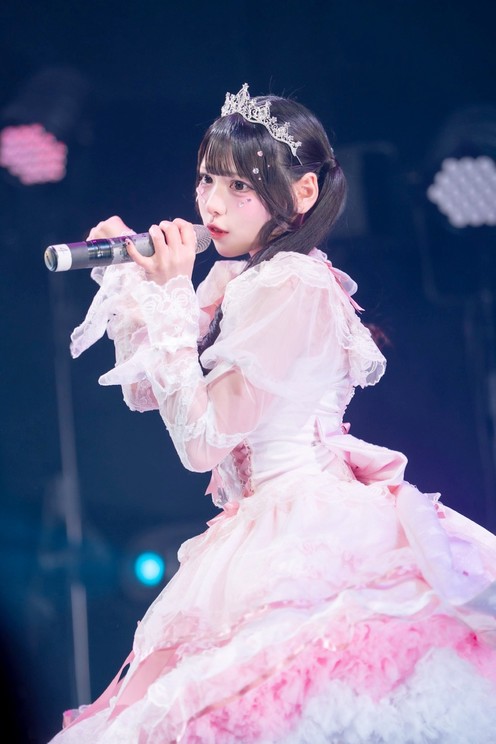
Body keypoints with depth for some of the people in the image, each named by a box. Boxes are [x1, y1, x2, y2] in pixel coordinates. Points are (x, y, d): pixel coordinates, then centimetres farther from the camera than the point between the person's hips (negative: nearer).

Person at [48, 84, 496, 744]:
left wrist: (172, 299, -15)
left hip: (305, 533, -9)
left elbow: (201, 439, -17)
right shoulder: (235, 276, 11)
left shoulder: (293, 287, -16)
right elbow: (146, 393, 16)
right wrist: (124, 279, 7)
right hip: (260, 527, 9)